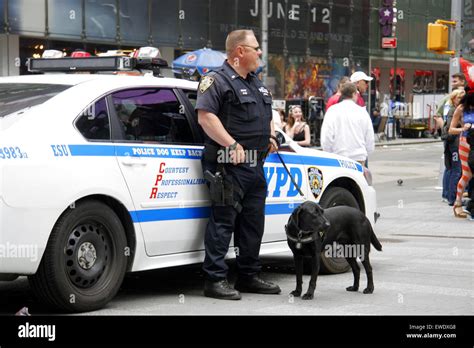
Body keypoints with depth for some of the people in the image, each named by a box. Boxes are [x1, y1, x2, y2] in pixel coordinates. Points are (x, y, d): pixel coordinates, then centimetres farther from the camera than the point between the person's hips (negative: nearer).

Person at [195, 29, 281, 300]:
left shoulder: (256, 83, 21)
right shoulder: (217, 80, -8)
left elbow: (267, 116, 34)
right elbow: (205, 116, -19)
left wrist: (271, 136, 14)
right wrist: (232, 144, -25)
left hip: (255, 166, 9)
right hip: (228, 165, -9)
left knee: (253, 222, 13)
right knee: (223, 221, -8)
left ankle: (249, 276, 22)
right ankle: (215, 280, -5)